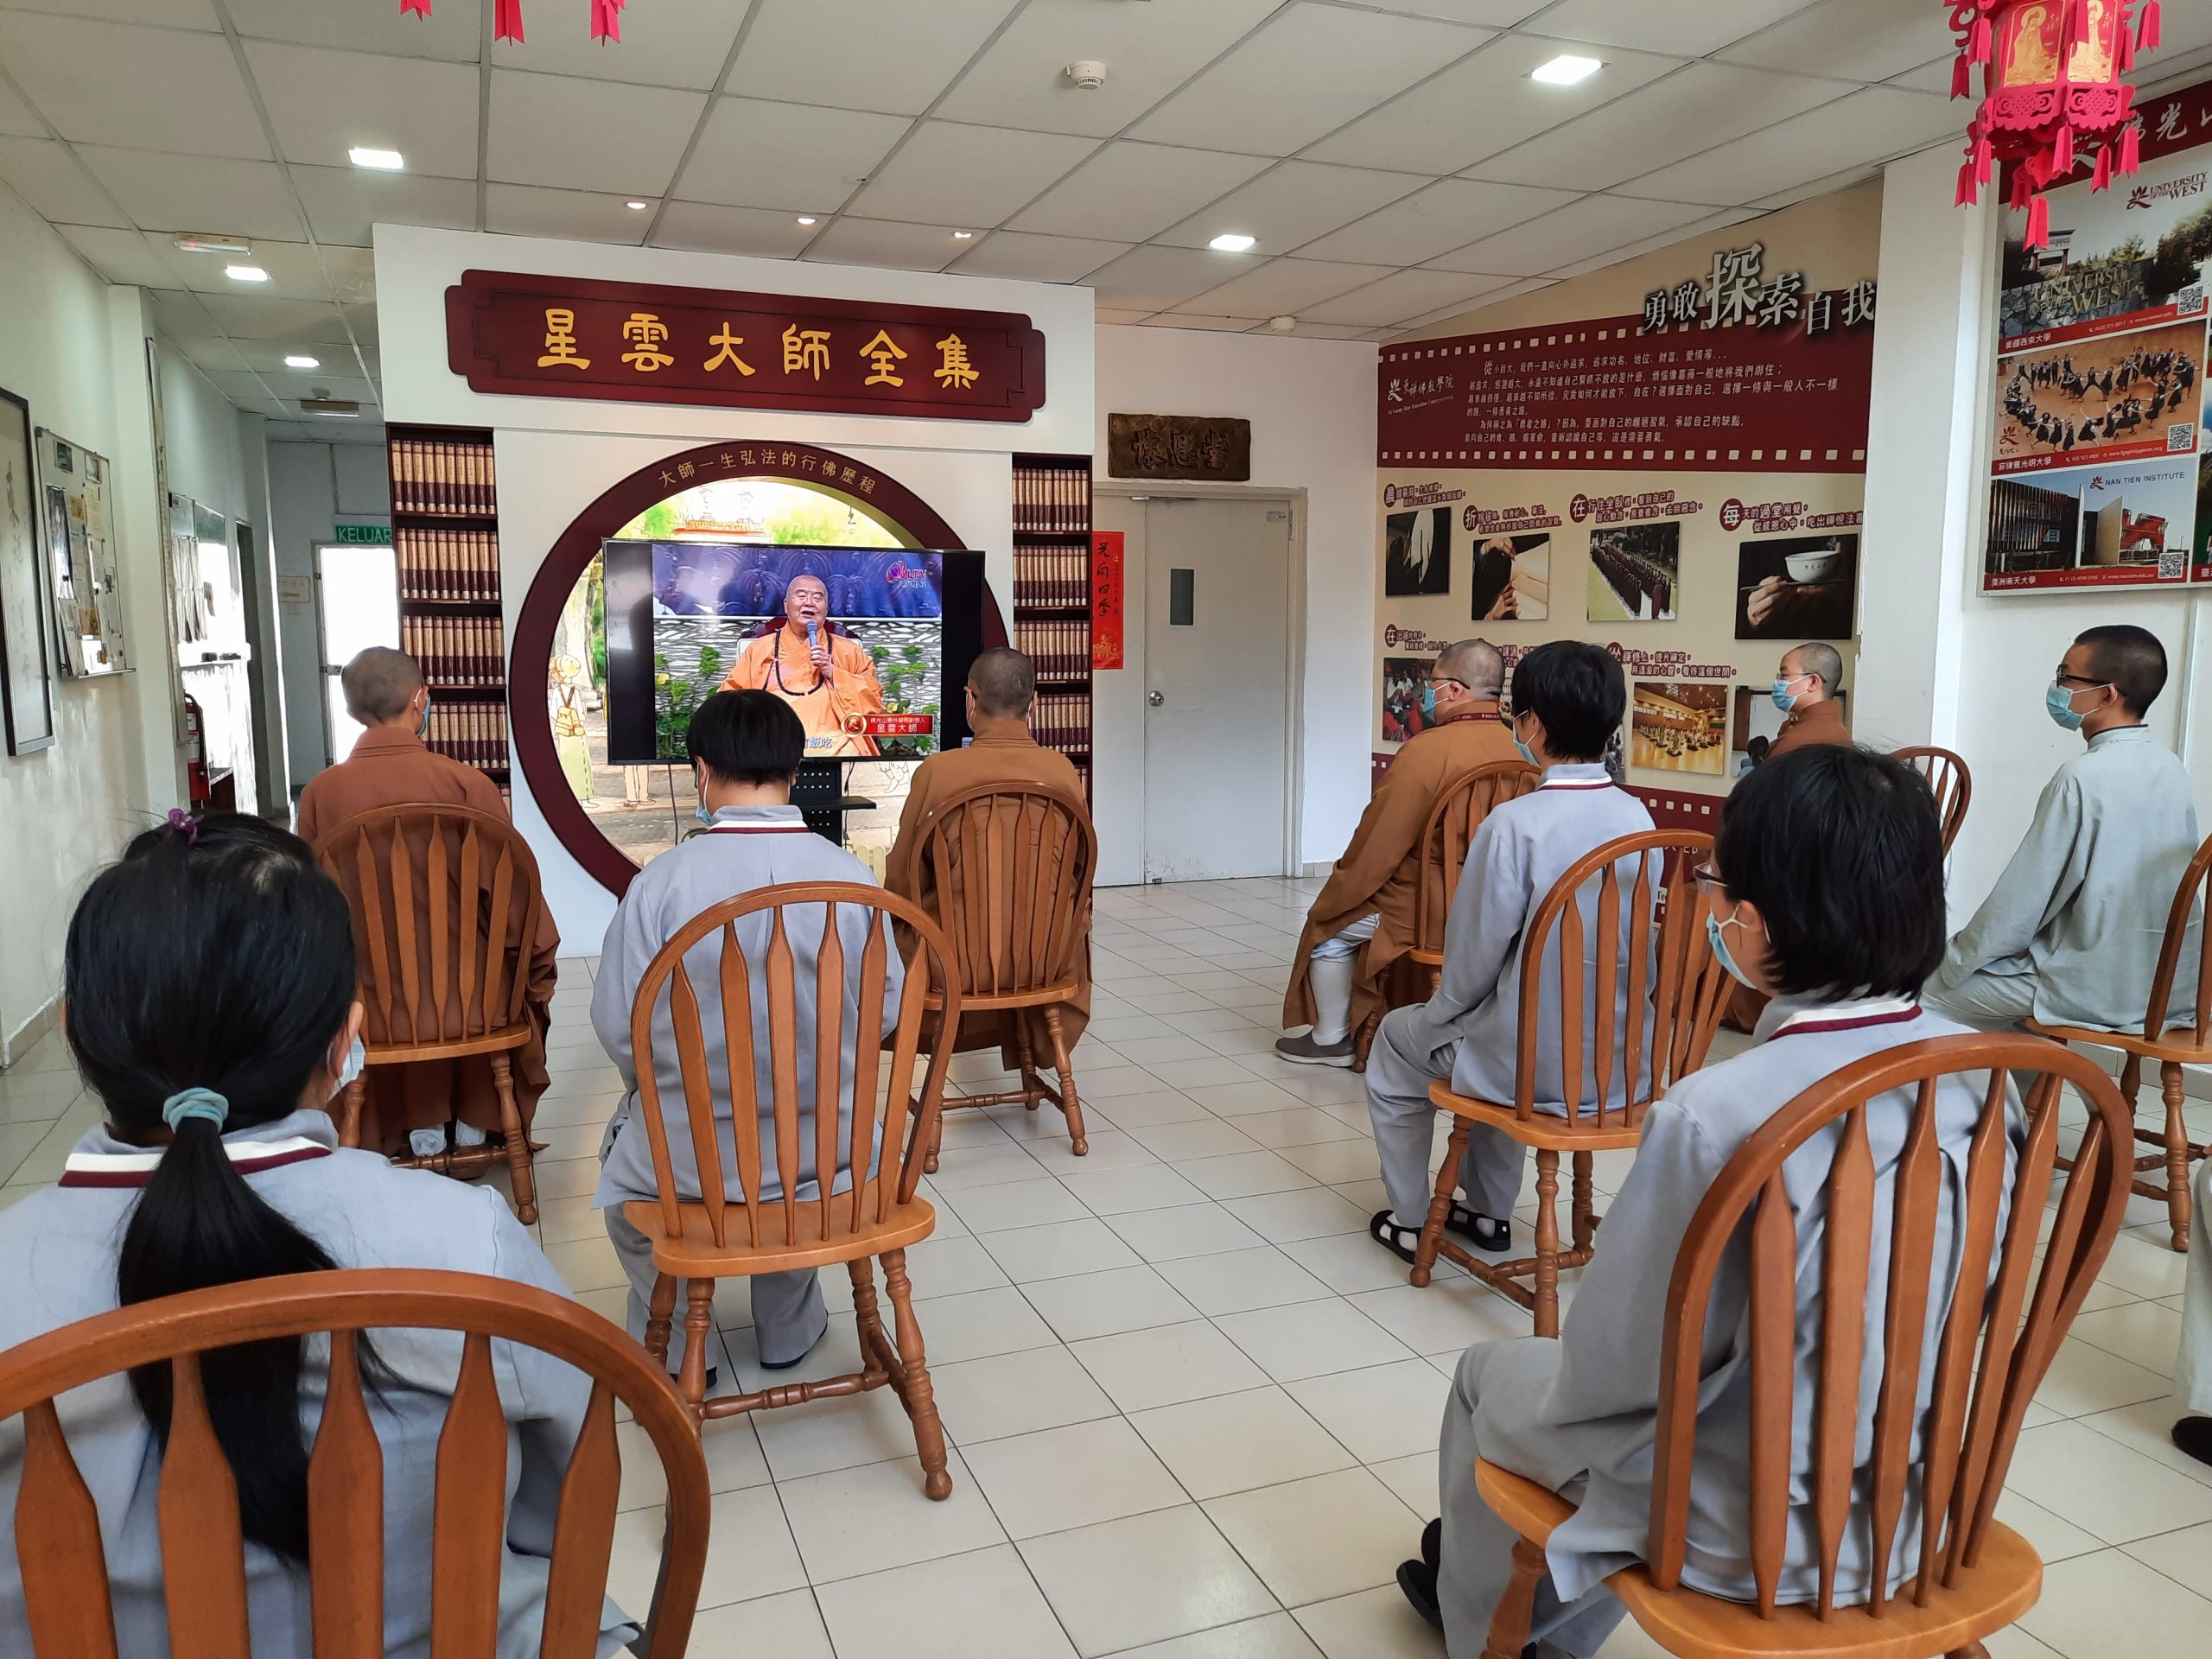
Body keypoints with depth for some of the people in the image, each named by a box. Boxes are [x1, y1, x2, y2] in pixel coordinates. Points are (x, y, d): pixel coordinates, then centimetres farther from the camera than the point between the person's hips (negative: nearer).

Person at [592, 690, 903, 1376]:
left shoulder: (664, 879, -19)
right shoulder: (851, 874, -13)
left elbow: (618, 1027, -12)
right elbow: (886, 1010, -3)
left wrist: (673, 1084, 9)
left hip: (693, 1154, -2)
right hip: (825, 1146, 2)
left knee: (622, 1163, 33)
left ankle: (670, 1348, 41)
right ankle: (789, 1331, 47)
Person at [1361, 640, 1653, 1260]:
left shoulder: (1516, 824, -24)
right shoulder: (1637, 818, -4)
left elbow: (1474, 958, -16)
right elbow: (1637, 946, 8)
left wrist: (1447, 1008, 5)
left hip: (1536, 1067, -6)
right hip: (1618, 1059, 6)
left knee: (1396, 1041, 23)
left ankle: (1410, 1219, 33)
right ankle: (1489, 1210, 43)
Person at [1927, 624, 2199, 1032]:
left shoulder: (2083, 778, -20)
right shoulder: (2170, 767, 5)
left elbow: (2023, 898, -16)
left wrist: (1957, 960, -2)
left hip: (2094, 988, -8)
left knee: (1926, 987, 5)